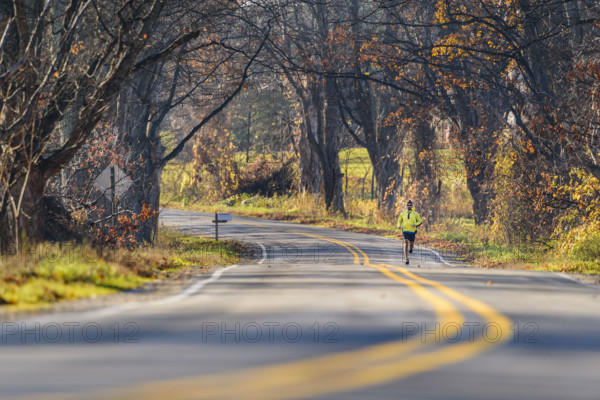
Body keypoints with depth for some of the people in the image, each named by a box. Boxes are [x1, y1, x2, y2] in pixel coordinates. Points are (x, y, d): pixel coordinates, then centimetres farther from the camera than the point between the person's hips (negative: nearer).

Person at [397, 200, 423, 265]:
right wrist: (399, 225, -2)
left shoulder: (415, 214, 2)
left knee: (411, 244, 8)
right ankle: (406, 259, -18)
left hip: (412, 231, 0)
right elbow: (399, 220, 20)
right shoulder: (403, 213, 6)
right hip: (405, 230, 0)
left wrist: (416, 224, -14)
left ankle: (411, 248, 49)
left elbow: (420, 221, 8)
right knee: (406, 243, -18)